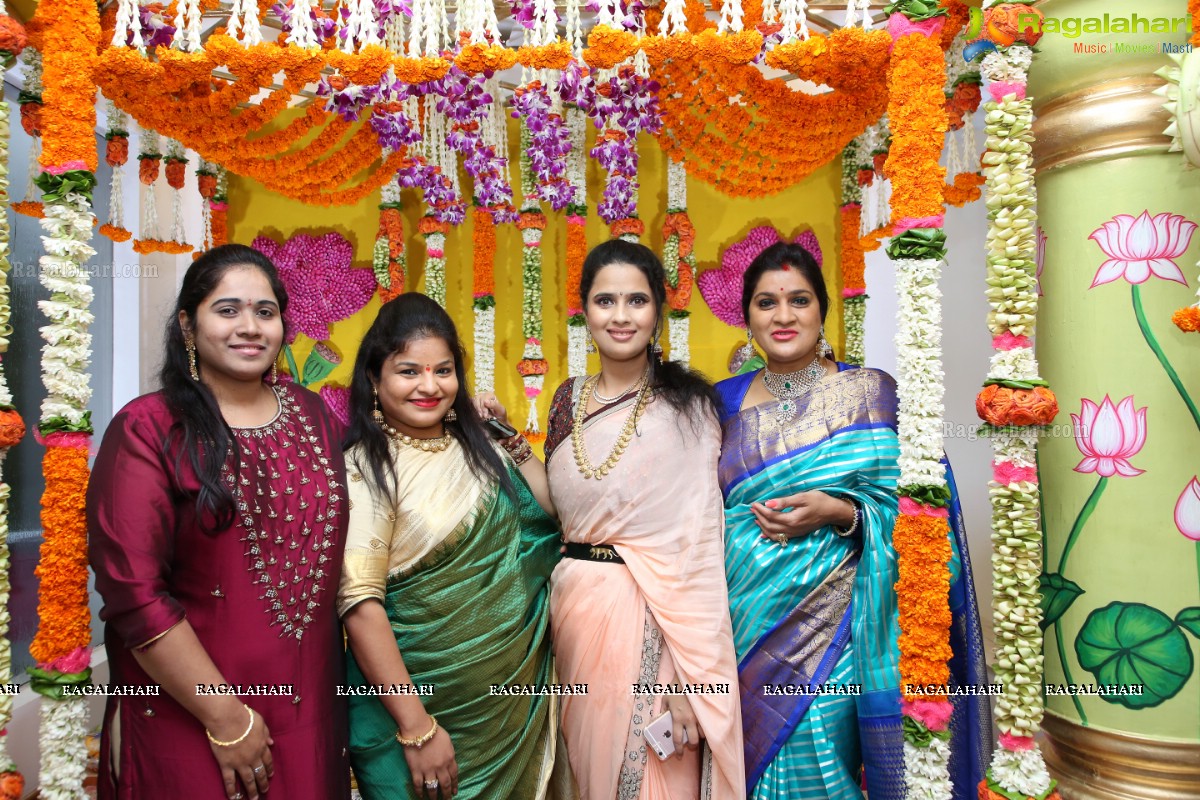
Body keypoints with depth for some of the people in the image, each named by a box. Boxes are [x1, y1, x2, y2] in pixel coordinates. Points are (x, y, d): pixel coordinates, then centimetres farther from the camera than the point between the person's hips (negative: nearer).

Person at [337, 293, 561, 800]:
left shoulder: (480, 448, 2)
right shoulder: (365, 469, -15)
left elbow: (544, 527, 11)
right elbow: (360, 604, -20)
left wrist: (523, 457, -1)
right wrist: (416, 729, -21)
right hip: (421, 696, -6)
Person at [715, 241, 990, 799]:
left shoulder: (869, 394, -4)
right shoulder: (724, 400, 7)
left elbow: (903, 508, -6)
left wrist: (837, 512, -20)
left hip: (828, 622, -3)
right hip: (743, 618, 4)